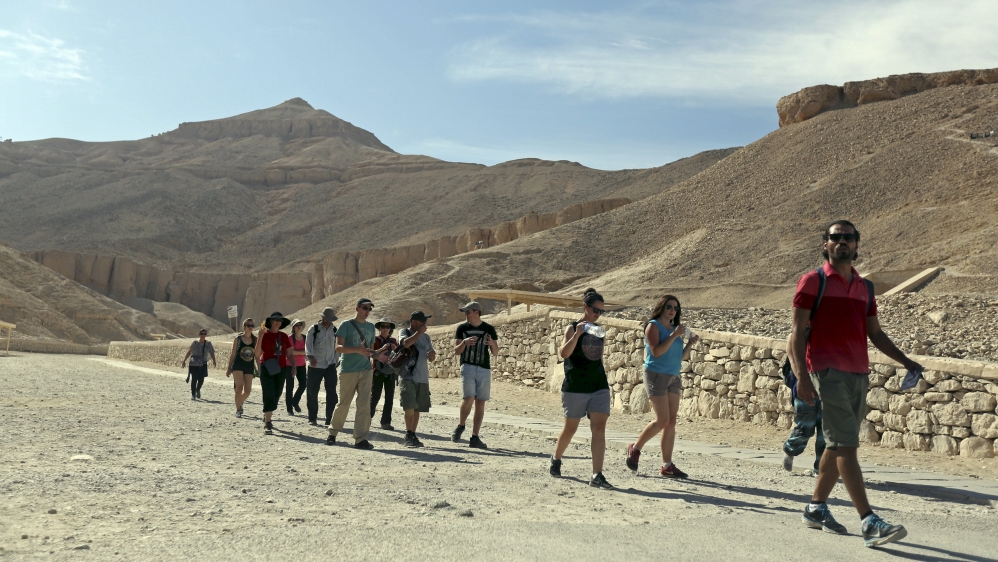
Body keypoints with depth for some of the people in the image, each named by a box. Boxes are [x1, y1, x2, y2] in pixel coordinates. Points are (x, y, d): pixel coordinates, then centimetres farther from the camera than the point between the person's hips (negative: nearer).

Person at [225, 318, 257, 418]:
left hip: (249, 367, 3)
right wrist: (229, 368, 6)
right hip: (238, 366, -3)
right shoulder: (238, 339, 2)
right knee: (239, 387, -16)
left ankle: (240, 403, 34)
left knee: (247, 390, 2)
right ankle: (238, 410, -6)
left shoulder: (255, 340, 6)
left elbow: (257, 355, 9)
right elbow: (233, 354, 6)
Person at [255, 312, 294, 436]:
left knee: (276, 396, 13)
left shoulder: (284, 336, 8)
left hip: (281, 369, 5)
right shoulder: (264, 335, -3)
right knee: (269, 395, -11)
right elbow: (258, 354, -10)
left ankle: (267, 418, 33)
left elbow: (289, 353, 9)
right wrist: (260, 336, -19)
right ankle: (267, 425, -12)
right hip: (267, 369, -4)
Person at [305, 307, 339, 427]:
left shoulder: (335, 331, 8)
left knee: (331, 392, -6)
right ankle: (312, 418, 17)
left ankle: (330, 419, 0)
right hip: (315, 366, -2)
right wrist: (310, 356, -30)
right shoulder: (314, 329, -2)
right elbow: (308, 344, -14)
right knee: (312, 393, 4)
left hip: (330, 365, 2)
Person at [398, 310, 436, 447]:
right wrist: (419, 332, -12)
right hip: (408, 376, -5)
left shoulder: (426, 336, 18)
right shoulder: (404, 332, 2)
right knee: (410, 406, -16)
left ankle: (413, 435, 15)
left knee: (417, 409, 7)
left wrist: (432, 355, -1)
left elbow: (432, 358, 22)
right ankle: (408, 435, -10)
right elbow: (406, 343, -21)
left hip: (423, 377, 6)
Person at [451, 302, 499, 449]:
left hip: (484, 370, 1)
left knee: (480, 403, 1)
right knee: (469, 398, -17)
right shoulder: (462, 328, 7)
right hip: (467, 367, -1)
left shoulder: (489, 329, 5)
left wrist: (492, 344, -15)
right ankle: (461, 426, 10)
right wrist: (464, 342, -15)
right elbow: (456, 351, 5)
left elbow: (495, 353, 7)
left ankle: (474, 438, 7)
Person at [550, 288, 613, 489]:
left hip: (599, 387, 4)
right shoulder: (573, 328, -6)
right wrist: (577, 333, -31)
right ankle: (556, 459, 37)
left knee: (599, 428, -8)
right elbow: (564, 353, -22)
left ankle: (597, 475, -8)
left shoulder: (599, 330, 10)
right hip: (575, 388, -4)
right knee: (570, 428, 10)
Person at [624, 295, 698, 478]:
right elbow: (657, 352, -17)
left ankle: (667, 465, 7)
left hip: (674, 377, 7)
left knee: (671, 422, 3)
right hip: (657, 375, -7)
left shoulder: (675, 328, 15)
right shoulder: (653, 326, -4)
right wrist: (673, 335, -20)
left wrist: (690, 344, 2)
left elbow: (682, 357, 18)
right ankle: (635, 448, 9)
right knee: (662, 420, -11)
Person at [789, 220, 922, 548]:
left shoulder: (865, 287, 17)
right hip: (829, 372, -7)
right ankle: (869, 523, -12)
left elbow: (875, 333, 21)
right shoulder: (813, 281, -1)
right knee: (846, 446, -11)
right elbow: (797, 332, -5)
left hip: (859, 373, 7)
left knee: (838, 445, 11)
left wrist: (906, 361, 9)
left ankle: (816, 508, 23)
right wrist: (802, 377, -14)